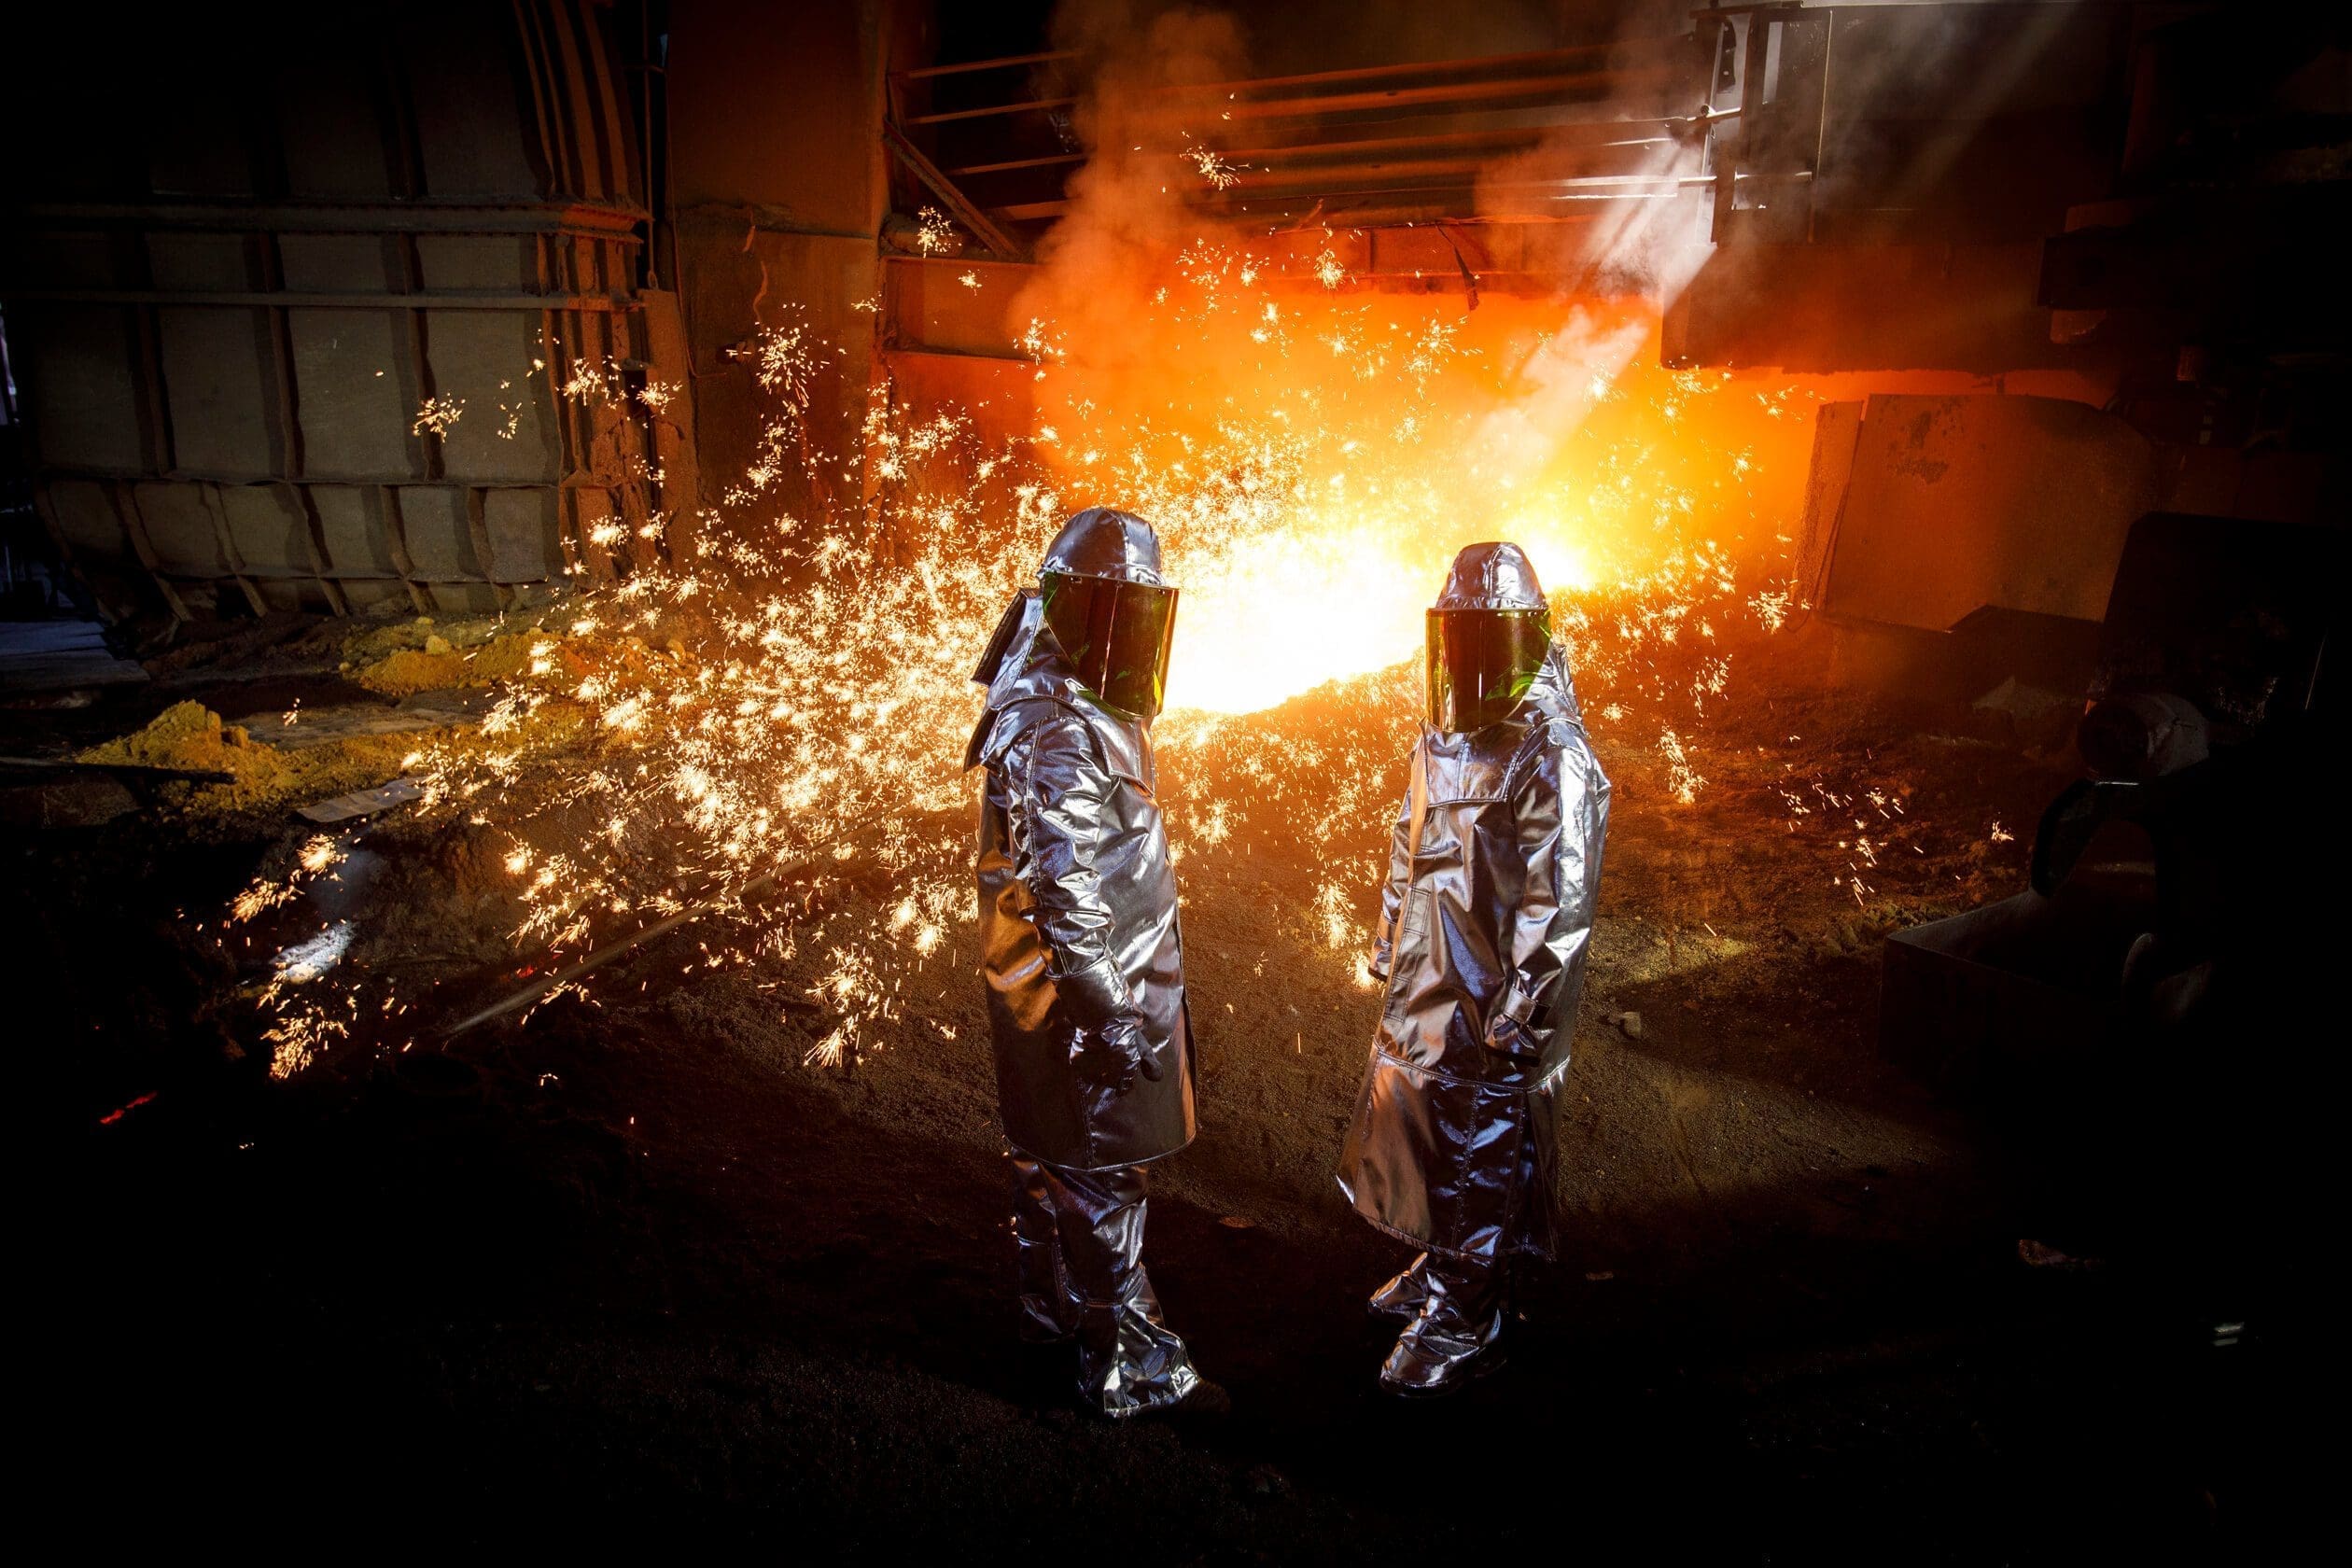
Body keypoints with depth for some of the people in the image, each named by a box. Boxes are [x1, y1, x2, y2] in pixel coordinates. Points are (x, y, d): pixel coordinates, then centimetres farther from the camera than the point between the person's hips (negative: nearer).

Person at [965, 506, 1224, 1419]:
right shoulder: (1059, 734, -23)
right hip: (1084, 995, -10)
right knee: (1100, 1180, 2)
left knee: (1050, 1155, 22)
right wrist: (1113, 1013, -24)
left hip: (1051, 991, 10)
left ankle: (1053, 1307, 39)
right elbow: (1069, 896, -27)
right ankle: (1127, 1365, 15)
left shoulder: (1080, 709, 10)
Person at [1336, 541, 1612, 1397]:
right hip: (1424, 982, 8)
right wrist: (1388, 938, 20)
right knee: (1422, 1129, 20)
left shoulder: (1551, 755, -19)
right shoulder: (1445, 732, 7)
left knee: (1478, 1151, 5)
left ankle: (1465, 1324, 22)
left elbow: (1559, 899, -21)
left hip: (1488, 999, -8)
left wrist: (1519, 1012, -20)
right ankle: (1440, 1270, 42)